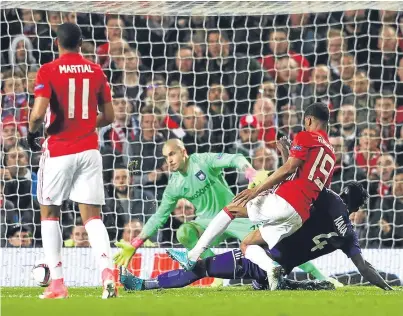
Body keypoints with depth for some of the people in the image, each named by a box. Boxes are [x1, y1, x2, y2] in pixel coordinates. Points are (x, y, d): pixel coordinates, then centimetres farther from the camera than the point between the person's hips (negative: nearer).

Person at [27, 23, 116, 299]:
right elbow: (108, 116, 10)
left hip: (59, 151, -3)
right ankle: (107, 271, -21)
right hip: (89, 151, 3)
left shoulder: (48, 71, -6)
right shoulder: (96, 71, 6)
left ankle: (57, 283, 5)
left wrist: (32, 132, 2)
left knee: (49, 214, 12)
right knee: (92, 216, 2)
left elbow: (39, 112, -18)